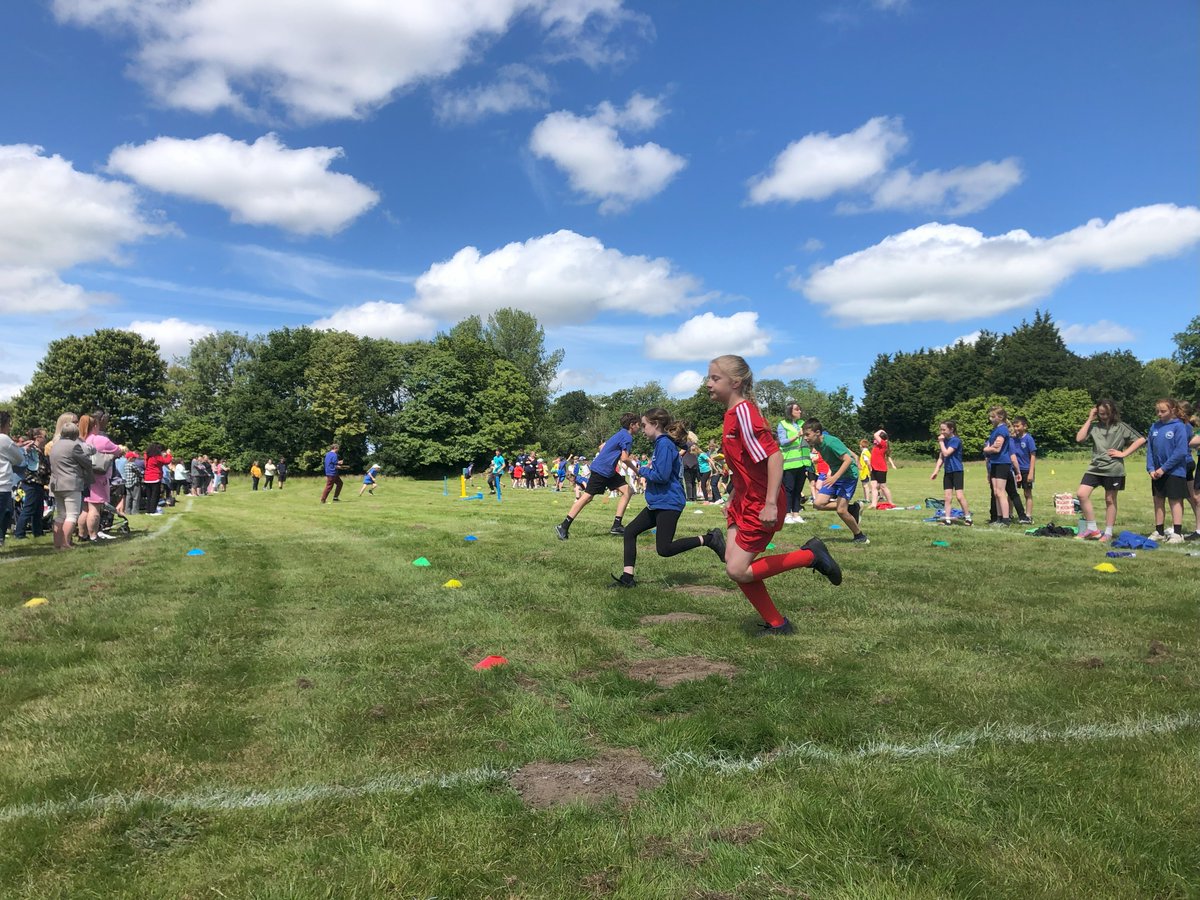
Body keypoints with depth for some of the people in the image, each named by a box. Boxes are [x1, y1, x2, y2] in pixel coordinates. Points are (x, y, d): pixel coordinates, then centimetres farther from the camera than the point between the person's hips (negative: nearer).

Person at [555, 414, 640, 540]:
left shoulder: (620, 433, 16)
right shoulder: (627, 437, -13)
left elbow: (602, 447, 22)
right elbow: (624, 458, -22)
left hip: (609, 472, 10)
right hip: (600, 471, -10)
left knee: (628, 491, 4)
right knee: (587, 497, -7)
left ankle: (616, 525, 4)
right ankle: (563, 526, -2)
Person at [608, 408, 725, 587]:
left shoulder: (664, 444, -16)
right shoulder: (662, 443, 15)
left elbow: (661, 475, -23)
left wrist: (643, 470, -7)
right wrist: (648, 469, 6)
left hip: (668, 503, -11)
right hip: (658, 503, 11)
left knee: (664, 549, -11)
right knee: (630, 531, 8)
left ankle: (709, 539, -3)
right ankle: (627, 577, 9)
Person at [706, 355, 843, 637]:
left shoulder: (743, 412, -19)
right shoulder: (732, 413, 10)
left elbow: (774, 456, -25)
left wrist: (771, 504, -28)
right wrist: (732, 497, 22)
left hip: (760, 505, -9)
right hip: (743, 501, 9)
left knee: (738, 571, -8)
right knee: (735, 566, 5)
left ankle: (811, 555, 5)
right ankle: (776, 624, 19)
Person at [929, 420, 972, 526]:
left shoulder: (956, 440, -12)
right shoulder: (944, 441, 11)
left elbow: (946, 453, -21)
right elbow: (941, 458, 14)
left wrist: (941, 442, -12)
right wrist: (935, 471, 7)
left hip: (957, 471, -7)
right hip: (947, 471, 7)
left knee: (959, 495, -10)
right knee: (947, 497, 6)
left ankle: (967, 517, 0)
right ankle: (947, 519, 8)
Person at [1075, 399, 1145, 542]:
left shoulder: (1121, 427, 2)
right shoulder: (1094, 426, 8)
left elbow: (1141, 440, -1)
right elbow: (1079, 439, -5)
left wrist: (1124, 453, -6)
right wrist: (1089, 419, -2)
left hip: (1113, 469, -2)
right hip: (1095, 467, 2)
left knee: (1110, 500, 7)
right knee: (1082, 494, -11)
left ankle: (1108, 533, 16)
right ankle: (1092, 529, -1)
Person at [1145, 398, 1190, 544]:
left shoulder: (1179, 426, -11)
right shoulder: (1154, 427, 5)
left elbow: (1180, 452, -16)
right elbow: (1149, 449, 6)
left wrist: (1163, 468, -16)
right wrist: (1151, 468, -5)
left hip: (1174, 471, -5)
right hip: (1157, 472, 5)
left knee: (1175, 501, 2)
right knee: (1158, 501, 11)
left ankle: (1177, 533, 9)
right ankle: (1159, 532, 20)